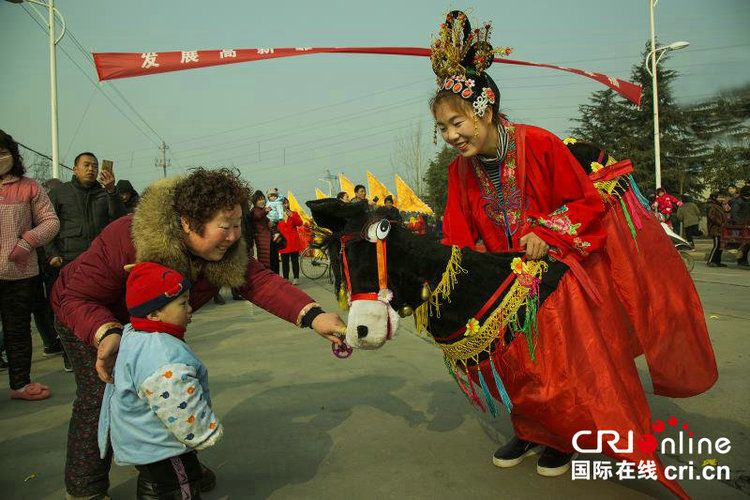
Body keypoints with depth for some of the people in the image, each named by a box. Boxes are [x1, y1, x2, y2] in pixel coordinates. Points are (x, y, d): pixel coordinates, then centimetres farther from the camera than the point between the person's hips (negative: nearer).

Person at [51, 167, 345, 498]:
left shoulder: (225, 250, -24)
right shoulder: (125, 240, -40)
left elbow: (260, 281, -35)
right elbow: (77, 299, -35)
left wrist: (312, 316, -51)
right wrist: (108, 334, -56)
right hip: (88, 321, -5)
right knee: (102, 395, -14)